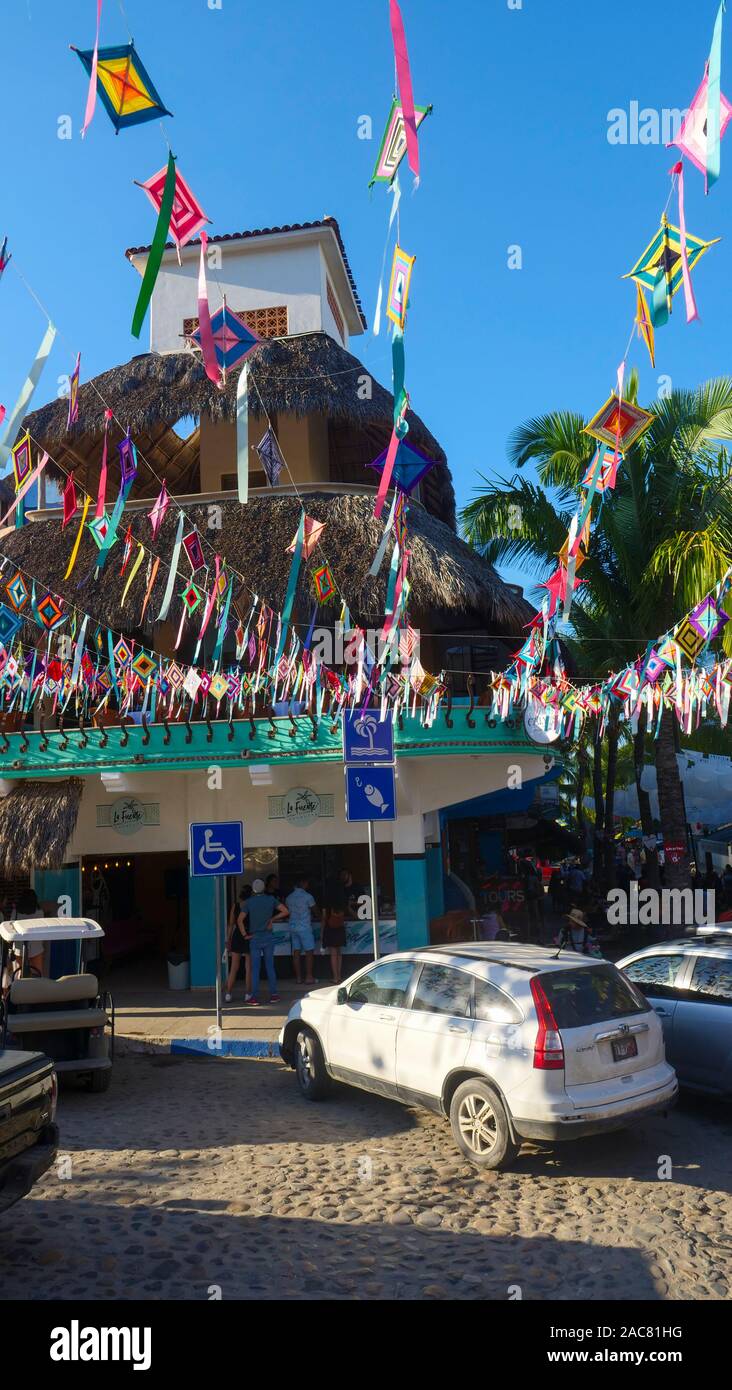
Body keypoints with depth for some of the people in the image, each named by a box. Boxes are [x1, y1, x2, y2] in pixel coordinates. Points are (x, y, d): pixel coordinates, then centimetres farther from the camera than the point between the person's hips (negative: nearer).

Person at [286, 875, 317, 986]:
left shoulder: (289, 897, 7)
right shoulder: (307, 896, -11)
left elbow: (287, 911, 14)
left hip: (293, 926, 6)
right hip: (305, 927, -6)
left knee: (296, 952, 7)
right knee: (309, 952, 1)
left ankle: (298, 978, 9)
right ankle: (309, 977, 0)